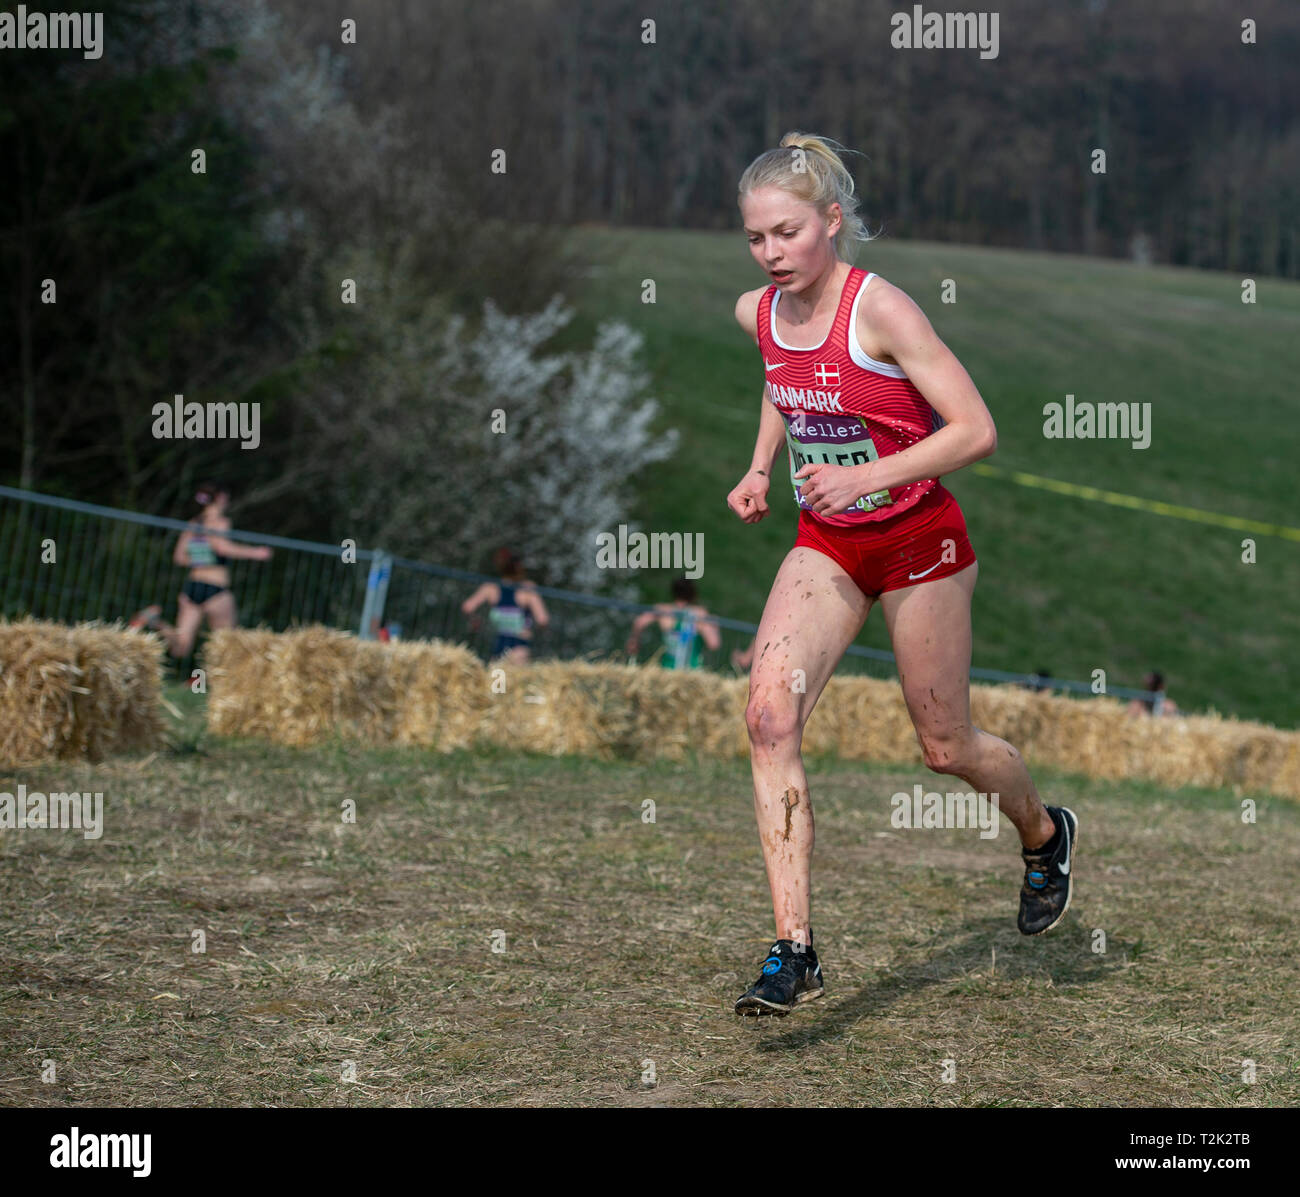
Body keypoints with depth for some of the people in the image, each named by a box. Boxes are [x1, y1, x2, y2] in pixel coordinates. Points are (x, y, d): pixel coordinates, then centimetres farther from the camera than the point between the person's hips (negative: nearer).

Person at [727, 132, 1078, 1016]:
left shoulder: (881, 310, -21)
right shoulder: (758, 314, -2)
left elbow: (976, 430, -22)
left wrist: (869, 476, -30)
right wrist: (760, 470, 7)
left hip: (918, 541, -5)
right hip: (826, 545, 5)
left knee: (946, 746, 9)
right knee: (768, 712, -18)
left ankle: (1046, 835, 45)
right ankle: (795, 951, -18)